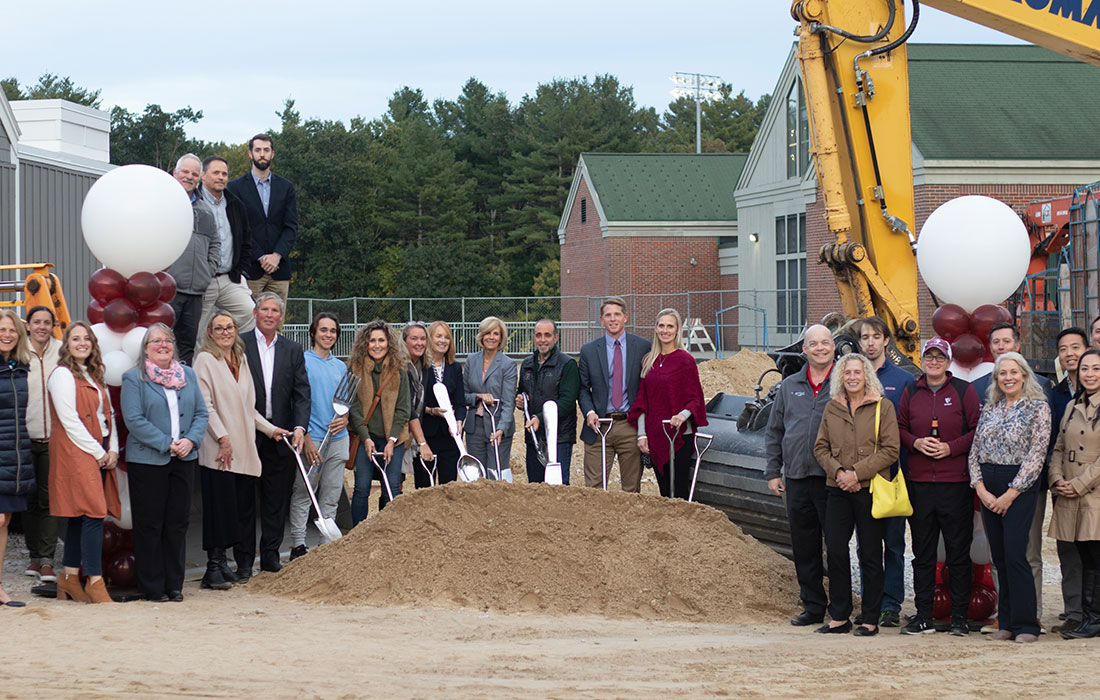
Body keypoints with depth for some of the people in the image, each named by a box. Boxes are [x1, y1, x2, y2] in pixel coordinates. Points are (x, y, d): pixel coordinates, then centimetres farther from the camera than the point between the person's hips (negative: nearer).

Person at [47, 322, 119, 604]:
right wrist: (98, 453, -12)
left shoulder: (93, 376, 19)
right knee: (93, 514, -14)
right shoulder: (62, 374, -7)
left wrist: (113, 449, 3)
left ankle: (69, 577, 15)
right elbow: (69, 420, -13)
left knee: (79, 516, 10)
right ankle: (95, 581, -13)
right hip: (76, 454, -8)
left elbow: (108, 414, 19)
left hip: (100, 452, 8)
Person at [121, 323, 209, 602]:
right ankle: (152, 587, 6)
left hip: (184, 459, 4)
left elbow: (201, 412, 11)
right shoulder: (133, 379, -3)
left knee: (178, 522, 7)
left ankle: (174, 584, 14)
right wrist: (167, 444, -16)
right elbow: (134, 420, -11)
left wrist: (190, 440, -8)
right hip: (147, 461, -4)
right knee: (149, 524, -1)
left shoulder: (188, 375, 13)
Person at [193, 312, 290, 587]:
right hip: (218, 450, -7)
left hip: (243, 448, 7)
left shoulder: (241, 360, 18)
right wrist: (222, 438, -17)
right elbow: (205, 404, -11)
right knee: (219, 505, -8)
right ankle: (214, 567, -5)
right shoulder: (205, 360, -3)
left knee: (237, 509, 4)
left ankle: (222, 561, 11)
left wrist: (270, 429, 17)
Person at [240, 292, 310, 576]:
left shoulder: (293, 350, 10)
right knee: (244, 500, 2)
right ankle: (244, 560, 7)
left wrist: (300, 427, -10)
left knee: (277, 500, 7)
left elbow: (302, 393, 5)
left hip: (281, 436, 3)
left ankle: (271, 556, 16)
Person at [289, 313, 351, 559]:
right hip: (312, 436, -6)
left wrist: (344, 419, -2)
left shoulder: (341, 366, 16)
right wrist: (306, 438, -14)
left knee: (331, 496, 9)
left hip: (338, 439, 6)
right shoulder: (303, 361, -3)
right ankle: (298, 545, 0)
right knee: (302, 493, -4)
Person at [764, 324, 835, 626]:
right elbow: (774, 432, 19)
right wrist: (773, 471, 13)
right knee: (804, 547, 7)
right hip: (797, 478, 4)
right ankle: (813, 606, 16)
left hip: (833, 479, -4)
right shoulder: (789, 386, 14)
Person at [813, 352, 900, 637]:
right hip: (837, 489, 4)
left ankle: (870, 619, 7)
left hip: (870, 489, -4)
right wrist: (838, 472, -6)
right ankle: (839, 617, 10)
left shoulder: (882, 407, -1)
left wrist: (857, 473, -13)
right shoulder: (832, 408, 11)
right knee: (835, 551, 1)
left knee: (870, 555, 1)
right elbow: (821, 447, 12)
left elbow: (890, 450, -6)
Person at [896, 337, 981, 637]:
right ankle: (923, 616, 12)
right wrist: (915, 443, -5)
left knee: (958, 553, -1)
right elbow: (899, 428, 15)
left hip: (956, 482, -3)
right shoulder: (910, 392, 12)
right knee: (922, 553, 6)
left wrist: (951, 448, -12)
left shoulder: (963, 391, 2)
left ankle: (959, 617, 5)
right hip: (919, 483, 3)